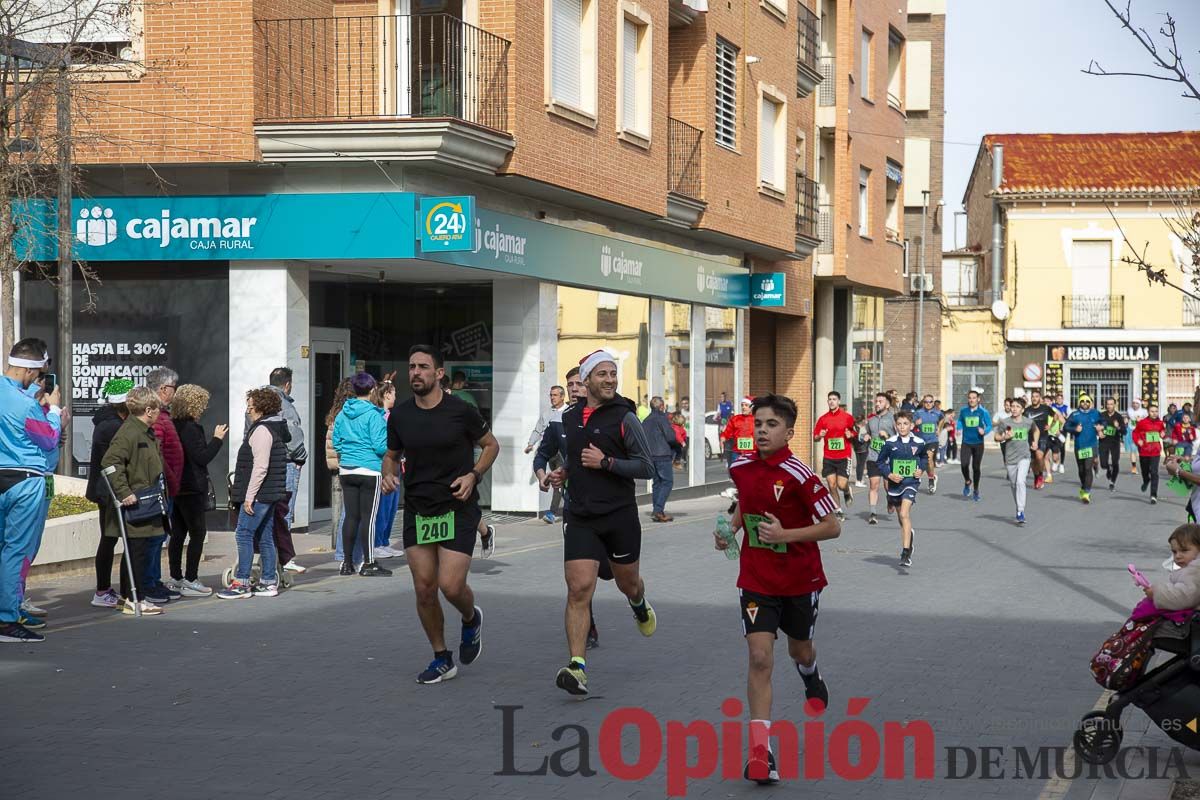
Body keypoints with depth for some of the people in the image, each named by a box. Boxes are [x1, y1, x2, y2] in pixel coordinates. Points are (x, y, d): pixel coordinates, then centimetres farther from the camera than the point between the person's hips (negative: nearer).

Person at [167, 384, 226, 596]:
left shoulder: (174, 426, 9)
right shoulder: (190, 428, -17)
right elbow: (202, 457, -18)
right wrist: (217, 439, -9)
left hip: (176, 488, 9)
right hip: (192, 489, -9)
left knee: (178, 532, 12)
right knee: (197, 532, -2)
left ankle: (175, 579, 17)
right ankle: (190, 581, -3)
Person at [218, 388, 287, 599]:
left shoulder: (261, 431, -14)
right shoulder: (277, 429, 17)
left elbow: (260, 467, -21)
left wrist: (249, 496, -20)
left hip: (259, 494, -10)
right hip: (271, 494, 10)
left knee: (244, 534, -8)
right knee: (265, 537, 12)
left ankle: (241, 584, -8)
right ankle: (269, 582, 14)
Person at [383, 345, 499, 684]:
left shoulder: (461, 410, -7)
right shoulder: (400, 415, 3)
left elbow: (491, 445, 6)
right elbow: (391, 455, 18)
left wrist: (473, 475, -9)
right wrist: (388, 474, -4)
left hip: (458, 509, -4)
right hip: (417, 512, 4)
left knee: (451, 586, -12)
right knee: (424, 589, 2)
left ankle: (471, 619, 24)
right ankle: (442, 659, 20)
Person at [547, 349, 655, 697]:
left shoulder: (624, 418, -7)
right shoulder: (570, 417, 8)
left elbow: (647, 468, -9)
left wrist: (606, 463, -18)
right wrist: (564, 471, 9)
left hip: (620, 515, -2)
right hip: (581, 518, 2)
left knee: (628, 583, 17)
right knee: (579, 590, -11)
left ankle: (640, 605, 56)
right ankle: (577, 667, -14)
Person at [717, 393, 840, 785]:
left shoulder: (798, 475, -19)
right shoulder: (741, 468, -3)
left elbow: (832, 527, -16)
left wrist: (785, 535, -26)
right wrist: (730, 527, 2)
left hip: (800, 580, -2)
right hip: (756, 579, 2)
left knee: (799, 651, 21)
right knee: (760, 658, -13)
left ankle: (812, 678, 60)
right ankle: (760, 750, -14)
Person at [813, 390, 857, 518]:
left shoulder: (847, 417, 0)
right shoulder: (823, 418, 5)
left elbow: (856, 434, 9)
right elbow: (815, 438, 9)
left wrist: (851, 435, -13)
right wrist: (820, 436, -13)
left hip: (844, 457, -2)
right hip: (828, 458, 2)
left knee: (841, 485, -10)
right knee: (831, 485, -2)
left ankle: (847, 491, 27)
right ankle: (838, 510, 13)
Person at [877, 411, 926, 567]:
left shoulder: (919, 443, -4)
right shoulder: (890, 443, -6)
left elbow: (924, 456, 18)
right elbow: (881, 462, 3)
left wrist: (921, 469, 0)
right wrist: (889, 474, -12)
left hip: (911, 482, -2)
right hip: (895, 483, 2)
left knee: (904, 514, -20)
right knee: (901, 517, 17)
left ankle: (906, 553, -22)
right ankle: (910, 536, 50)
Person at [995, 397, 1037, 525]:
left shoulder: (1029, 422, 0)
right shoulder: (1005, 422, -4)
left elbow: (1036, 431, 22)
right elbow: (997, 437, 6)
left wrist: (1035, 442, 7)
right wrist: (1005, 437, -14)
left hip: (1024, 456, -2)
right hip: (1010, 457, 2)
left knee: (1020, 482, -20)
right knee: (1014, 485, 11)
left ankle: (1021, 512, -21)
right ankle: (1019, 507, 31)